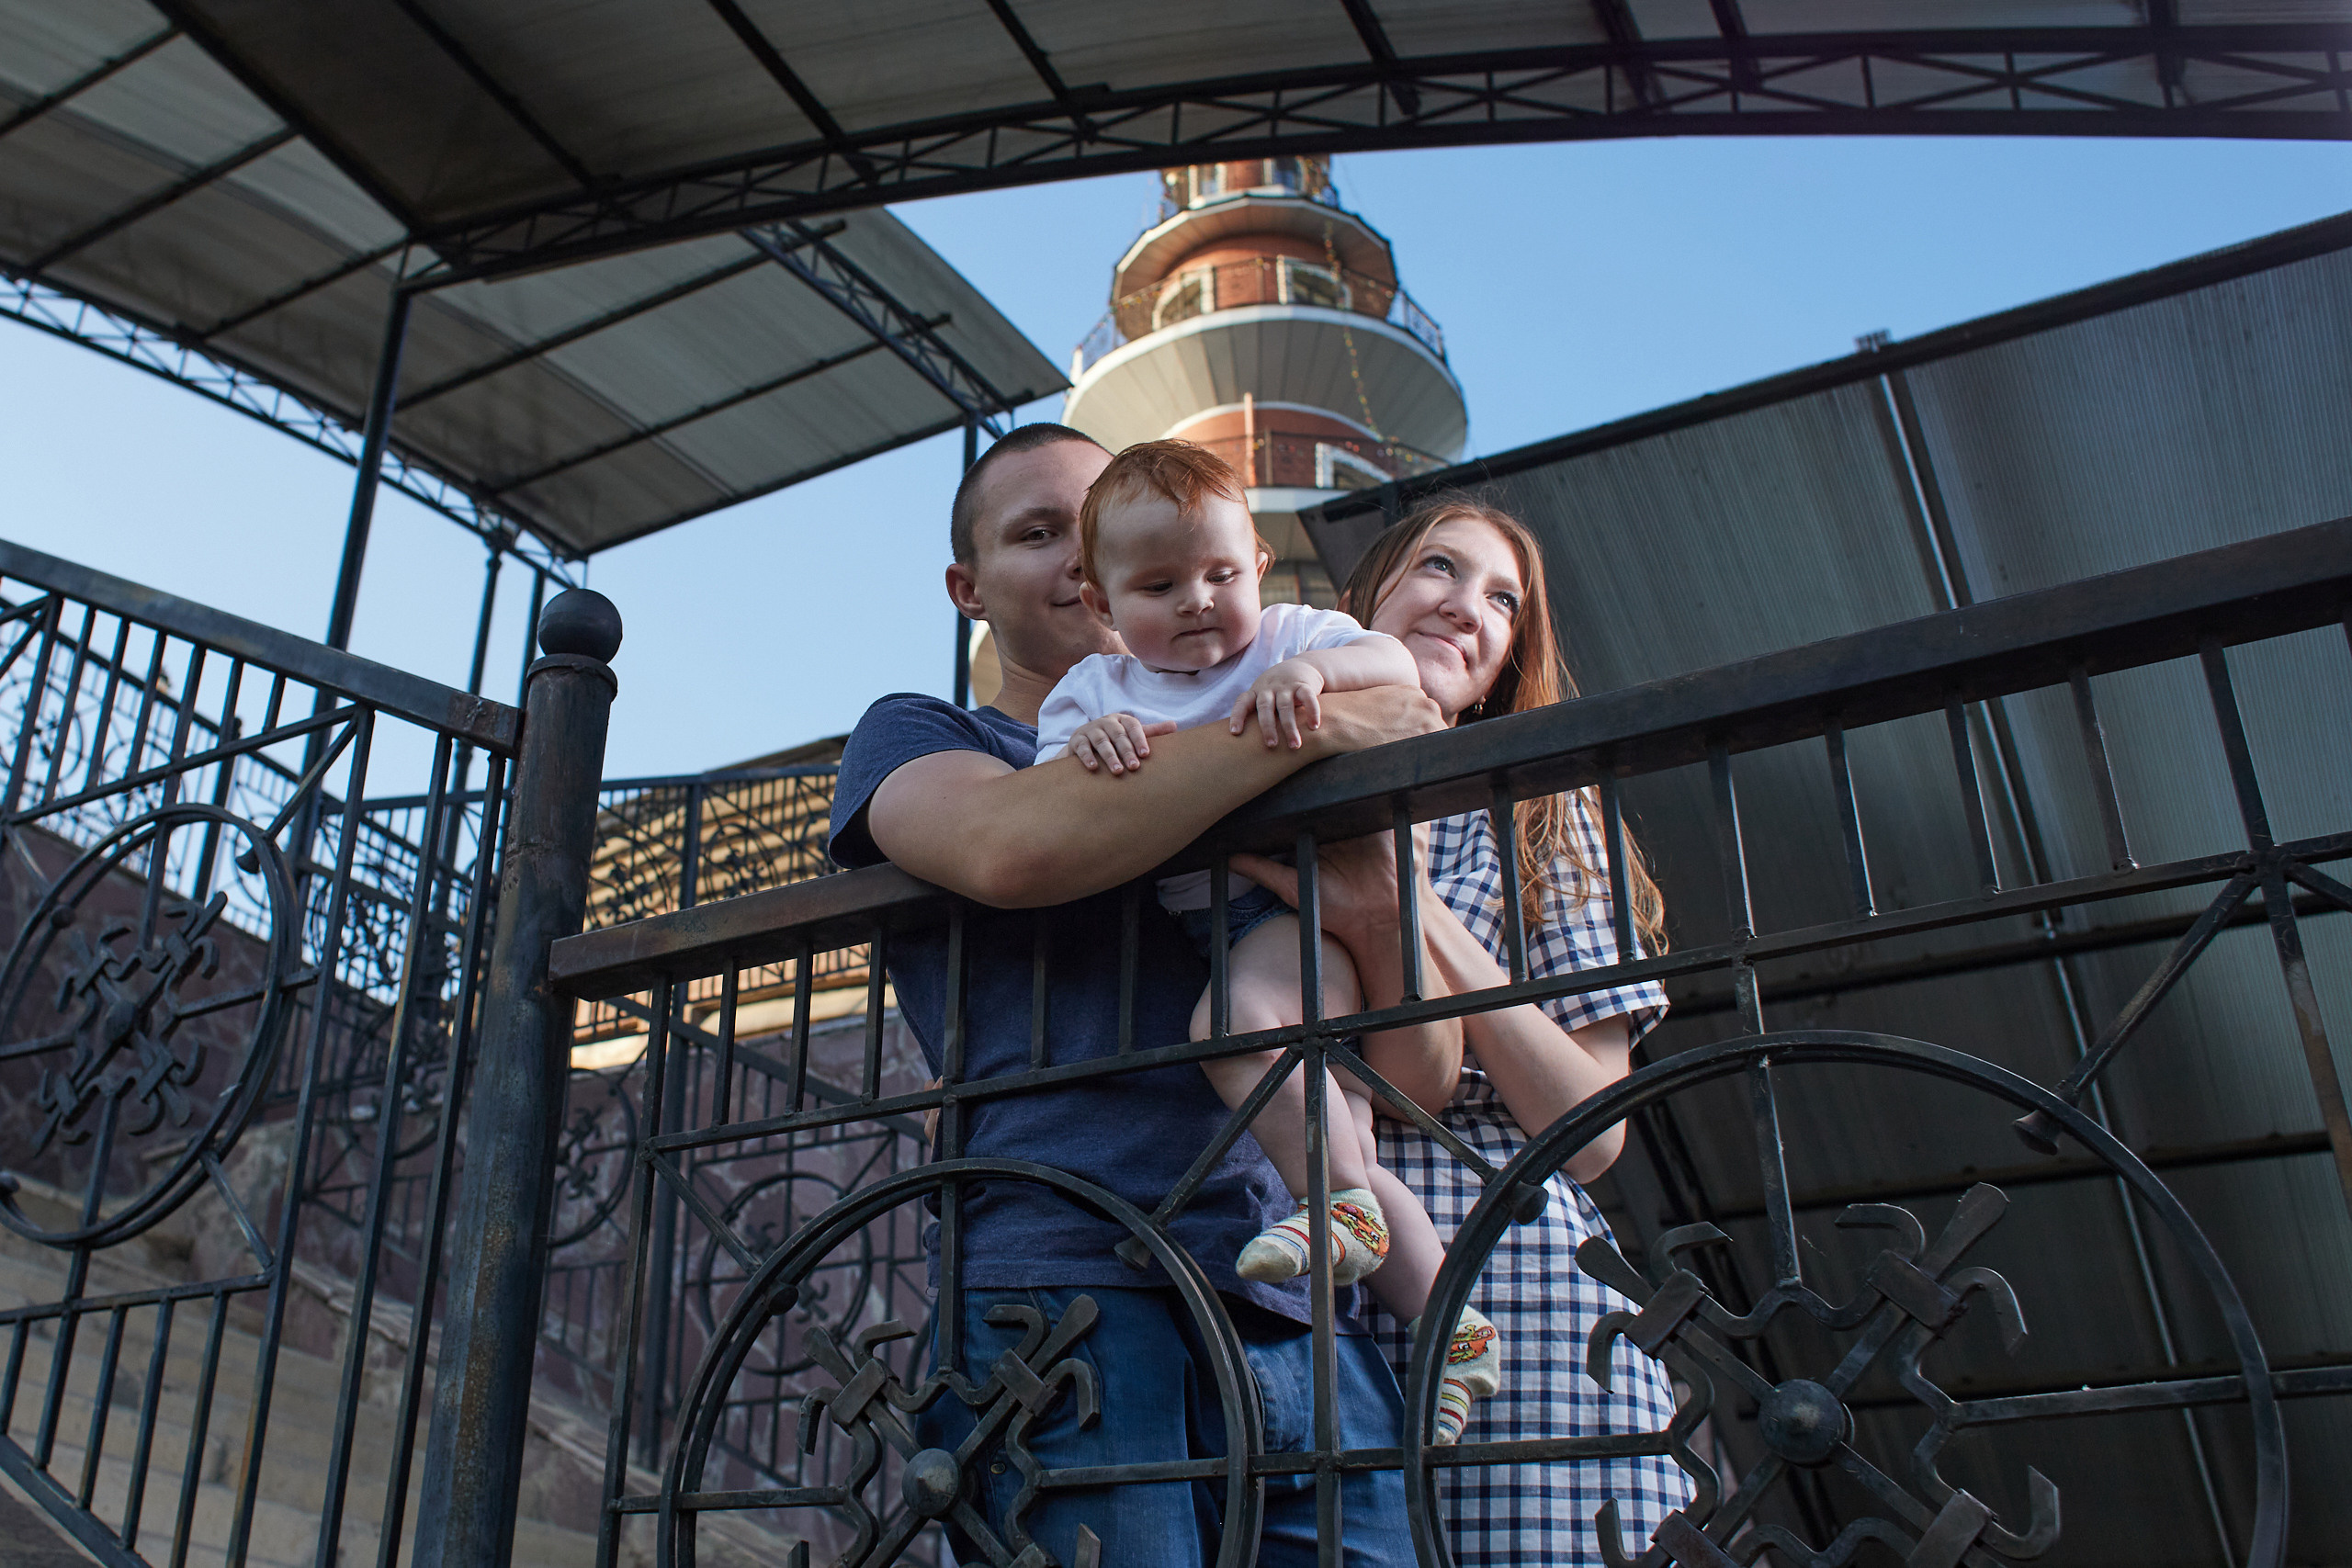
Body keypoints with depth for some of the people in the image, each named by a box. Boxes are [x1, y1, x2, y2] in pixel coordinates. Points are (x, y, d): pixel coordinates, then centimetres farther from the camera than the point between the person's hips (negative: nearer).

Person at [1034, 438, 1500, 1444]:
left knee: (1238, 1021, -36)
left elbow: (1399, 668, -9)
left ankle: (1341, 1204, -21)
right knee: (1345, 1155, 5)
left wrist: (1313, 671, -29)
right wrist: (1086, 750, -23)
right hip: (1206, 936, 5)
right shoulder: (1093, 691, 11)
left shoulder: (1288, 635, 4)